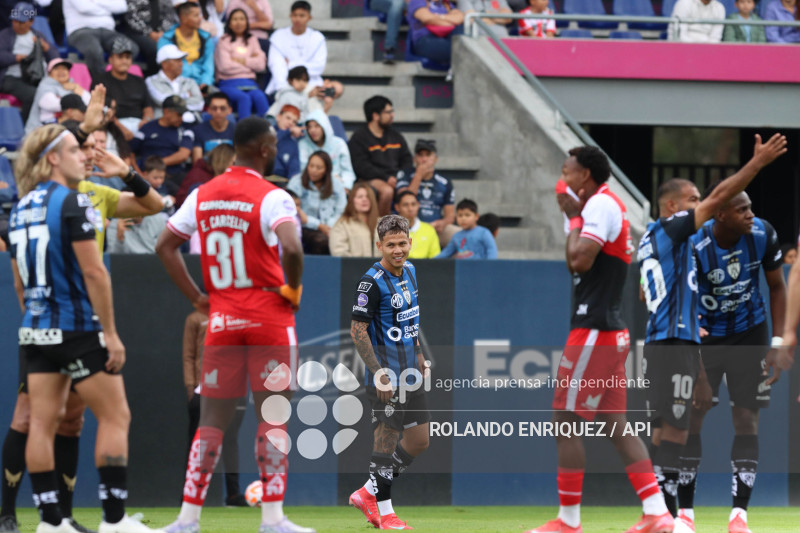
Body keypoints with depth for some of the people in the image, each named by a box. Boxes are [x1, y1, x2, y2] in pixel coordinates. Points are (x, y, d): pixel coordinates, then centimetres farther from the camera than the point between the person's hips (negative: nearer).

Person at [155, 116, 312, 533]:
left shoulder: (202, 196, 7)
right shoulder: (271, 198, -11)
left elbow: (165, 247, 11)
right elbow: (291, 248, -27)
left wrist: (197, 297, 11)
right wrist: (293, 289, -9)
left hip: (221, 321, 5)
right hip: (270, 319, -5)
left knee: (212, 420, 8)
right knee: (272, 417, 1)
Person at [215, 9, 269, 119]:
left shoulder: (252, 40, 20)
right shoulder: (224, 41, 8)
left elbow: (261, 64, 7)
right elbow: (224, 66, -7)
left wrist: (239, 60, -1)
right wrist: (249, 62, 3)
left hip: (249, 83, 3)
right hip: (229, 84, -3)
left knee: (259, 96, -32)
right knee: (244, 98, -36)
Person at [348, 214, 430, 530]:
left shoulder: (409, 270, 8)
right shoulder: (371, 282, -17)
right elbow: (357, 330, -17)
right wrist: (378, 373, -21)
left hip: (409, 374, 9)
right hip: (386, 376, -9)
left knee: (419, 440, 10)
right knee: (387, 441, -4)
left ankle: (368, 494, 23)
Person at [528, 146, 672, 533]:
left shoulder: (601, 204, -11)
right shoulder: (607, 206, 20)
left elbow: (580, 260, -22)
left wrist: (573, 217, -9)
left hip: (594, 331, -10)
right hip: (611, 333, 10)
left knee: (566, 422, -6)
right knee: (617, 425, 8)